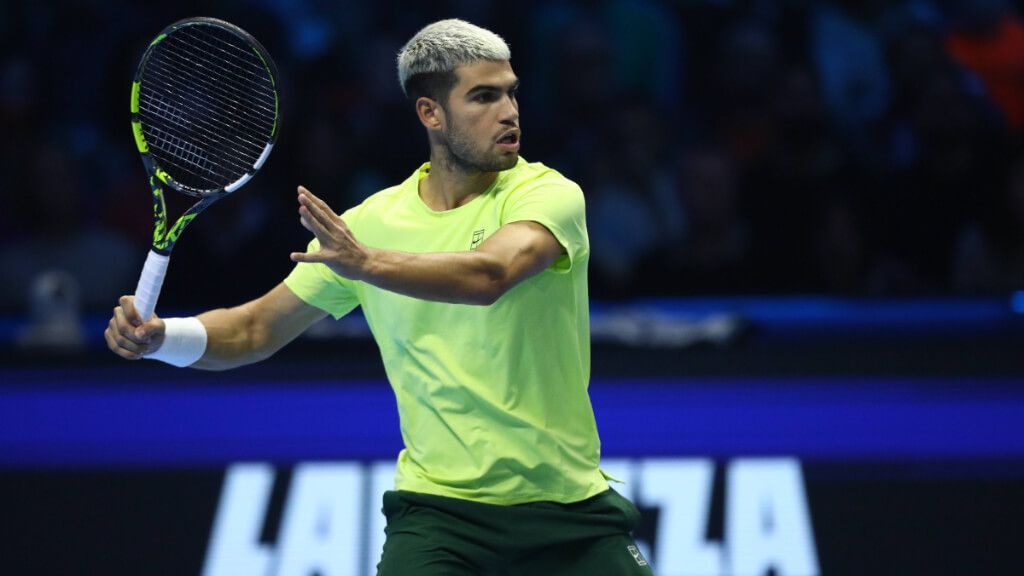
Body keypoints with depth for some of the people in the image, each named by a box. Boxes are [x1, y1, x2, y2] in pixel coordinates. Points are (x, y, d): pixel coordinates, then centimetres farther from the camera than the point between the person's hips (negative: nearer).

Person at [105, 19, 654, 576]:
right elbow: (256, 330, 8)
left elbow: (490, 275, -30)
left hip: (568, 504, -1)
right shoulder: (371, 222, 2)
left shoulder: (548, 194, -9)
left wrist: (366, 262, -44)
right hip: (438, 505, 1)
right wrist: (158, 337, -11)